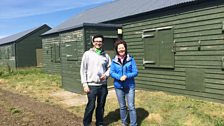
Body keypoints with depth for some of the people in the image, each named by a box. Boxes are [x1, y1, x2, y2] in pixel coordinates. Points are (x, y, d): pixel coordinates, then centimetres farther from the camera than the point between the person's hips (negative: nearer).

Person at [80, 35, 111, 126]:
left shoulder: (105, 55, 6)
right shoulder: (87, 54, -2)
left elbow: (110, 67, 15)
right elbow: (83, 70, -3)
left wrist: (106, 74, -7)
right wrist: (84, 84, -8)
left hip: (103, 85, 3)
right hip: (92, 85, -3)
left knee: (101, 106, 13)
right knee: (91, 106, -1)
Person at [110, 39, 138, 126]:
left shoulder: (131, 59, -4)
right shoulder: (114, 61, 0)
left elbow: (135, 72, -7)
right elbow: (111, 72, -5)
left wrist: (126, 76, -23)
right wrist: (119, 77, -22)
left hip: (130, 86, -2)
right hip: (118, 86, 2)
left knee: (131, 106, -2)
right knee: (122, 106, 14)